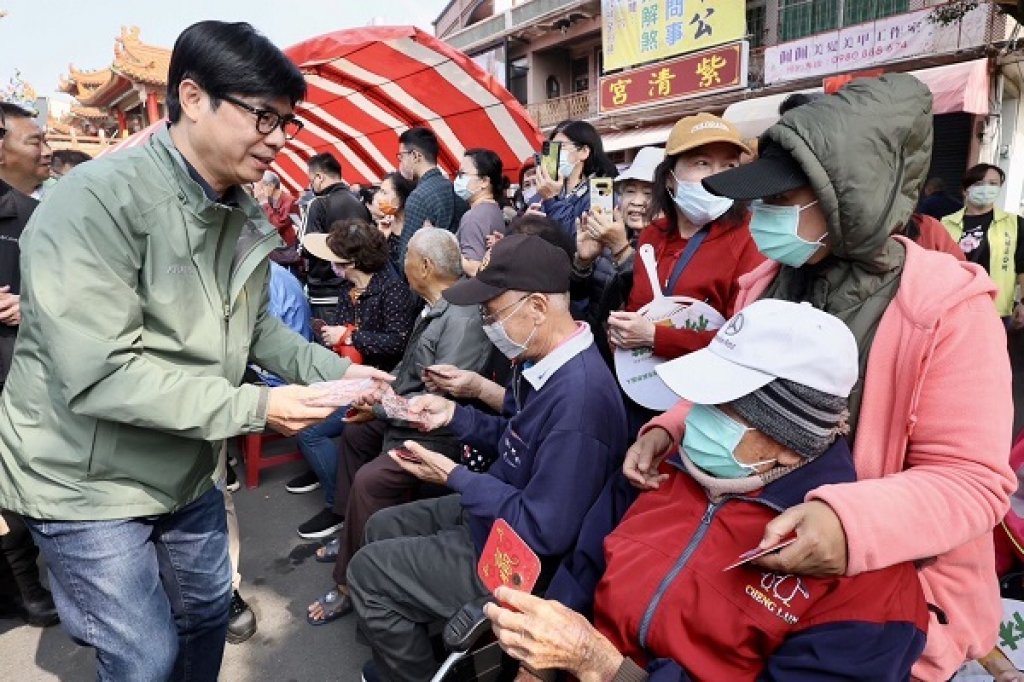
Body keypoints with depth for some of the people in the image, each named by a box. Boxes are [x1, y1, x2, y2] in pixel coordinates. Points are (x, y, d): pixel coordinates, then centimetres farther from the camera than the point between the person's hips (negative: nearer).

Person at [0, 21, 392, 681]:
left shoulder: (245, 218, -1)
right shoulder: (97, 199, -25)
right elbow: (99, 374, -30)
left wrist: (334, 370, -6)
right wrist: (255, 407, -29)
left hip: (187, 472, 7)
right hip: (91, 482, -6)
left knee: (207, 614, 22)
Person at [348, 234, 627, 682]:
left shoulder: (579, 397, -35)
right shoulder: (543, 361, -4)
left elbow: (544, 532, -30)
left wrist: (453, 477, -21)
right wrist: (454, 415, -2)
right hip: (497, 510, 9)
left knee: (367, 571, 0)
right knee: (382, 527, 19)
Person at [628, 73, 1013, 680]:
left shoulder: (951, 307, -19)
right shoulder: (765, 282, -1)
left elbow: (970, 480, -21)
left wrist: (854, 522, -38)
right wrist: (669, 431, -9)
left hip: (891, 600, -5)